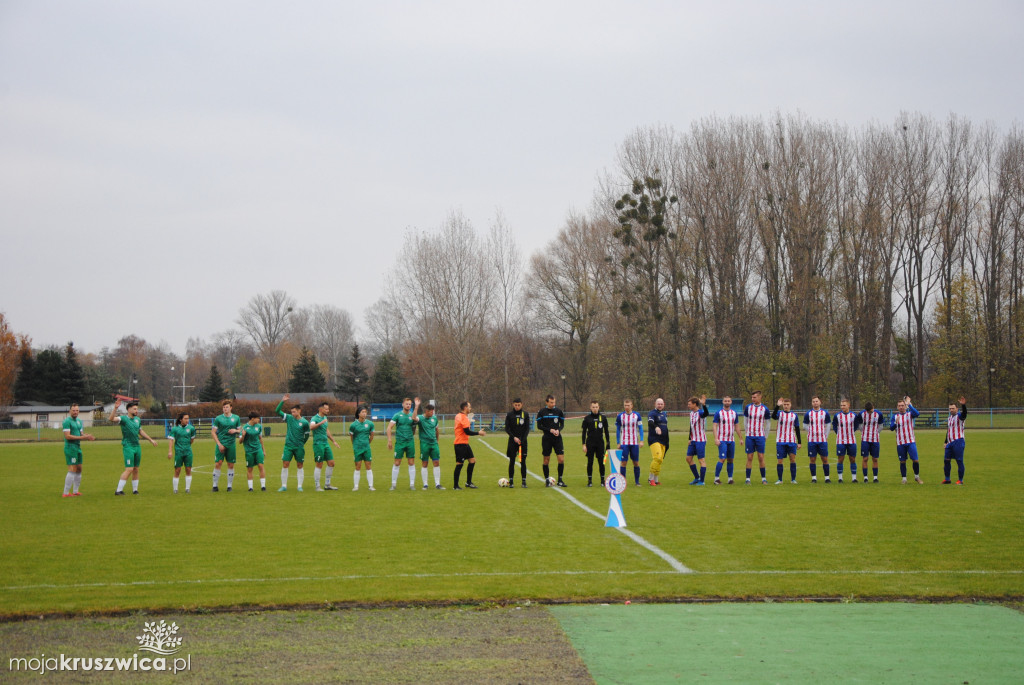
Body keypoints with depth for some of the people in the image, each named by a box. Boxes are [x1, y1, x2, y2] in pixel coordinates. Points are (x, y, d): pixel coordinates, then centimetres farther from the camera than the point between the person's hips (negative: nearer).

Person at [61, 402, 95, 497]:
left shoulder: (79, 421, 16)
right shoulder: (67, 421, -12)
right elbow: (67, 436, -18)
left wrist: (87, 436, -5)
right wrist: (82, 437, -20)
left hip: (78, 447, 9)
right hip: (70, 447, -9)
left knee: (79, 469, 12)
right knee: (72, 470, -11)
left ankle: (75, 491, 20)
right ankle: (66, 493, -9)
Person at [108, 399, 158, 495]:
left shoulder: (137, 419, 11)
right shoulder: (123, 419, -10)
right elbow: (111, 419, -26)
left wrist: (151, 440, 31)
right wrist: (115, 408, -38)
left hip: (137, 447, 7)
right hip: (128, 447, -7)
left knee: (136, 469, 10)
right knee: (129, 469, -12)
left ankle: (135, 490, 18)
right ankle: (118, 490, -8)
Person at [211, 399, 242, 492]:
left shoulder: (236, 418, 7)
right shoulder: (218, 418, 0)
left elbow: (240, 430, 14)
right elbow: (213, 432, 0)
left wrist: (235, 430, -9)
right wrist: (219, 444, -9)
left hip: (231, 444, 2)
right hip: (221, 444, -2)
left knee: (231, 465, 3)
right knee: (217, 464, -7)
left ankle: (229, 486, 12)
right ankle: (215, 485, 1)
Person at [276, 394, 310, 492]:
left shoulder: (304, 422, -5)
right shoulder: (289, 418, 2)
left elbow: (307, 435, 5)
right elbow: (277, 411, -1)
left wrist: (301, 444, 8)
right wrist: (282, 401, -11)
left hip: (299, 447, -2)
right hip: (288, 446, 2)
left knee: (300, 466, 4)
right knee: (285, 465, -3)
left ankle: (299, 486, 10)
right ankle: (284, 486, 3)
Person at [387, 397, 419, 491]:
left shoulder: (412, 415, 10)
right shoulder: (397, 415, 0)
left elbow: (414, 418, -10)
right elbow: (389, 428, -4)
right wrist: (390, 440, -11)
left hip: (410, 442, 2)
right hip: (399, 442, -2)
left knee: (411, 463, 1)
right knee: (397, 463, 0)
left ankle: (412, 484, 8)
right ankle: (393, 484, 11)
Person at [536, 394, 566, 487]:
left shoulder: (558, 411, 4)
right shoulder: (541, 412, -1)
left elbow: (562, 424, 11)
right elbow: (539, 426, -1)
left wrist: (558, 430, -10)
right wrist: (550, 430, -14)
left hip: (557, 438, 1)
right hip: (546, 438, -1)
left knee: (561, 459, -7)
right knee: (546, 460, 3)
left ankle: (560, 480, 6)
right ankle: (547, 480, 15)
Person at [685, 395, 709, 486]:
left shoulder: (700, 413, -15)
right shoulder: (691, 413, 11)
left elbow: (706, 413, -41)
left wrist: (703, 404, -57)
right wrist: (690, 439, 18)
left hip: (700, 440, -9)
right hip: (693, 440, 9)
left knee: (701, 460, -5)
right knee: (688, 458, 9)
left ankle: (701, 481, 2)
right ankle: (697, 477, 21)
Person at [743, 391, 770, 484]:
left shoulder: (764, 409, 1)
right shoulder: (748, 407, 3)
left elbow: (767, 423, 10)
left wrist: (766, 436, 9)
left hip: (760, 436, -1)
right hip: (749, 436, 1)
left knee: (761, 457, -2)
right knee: (749, 457, 0)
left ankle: (763, 478, 7)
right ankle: (748, 479, 5)